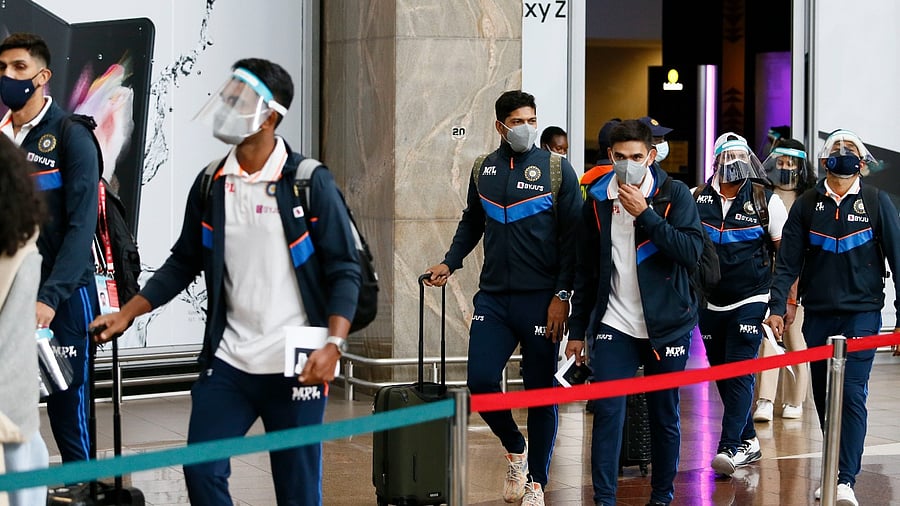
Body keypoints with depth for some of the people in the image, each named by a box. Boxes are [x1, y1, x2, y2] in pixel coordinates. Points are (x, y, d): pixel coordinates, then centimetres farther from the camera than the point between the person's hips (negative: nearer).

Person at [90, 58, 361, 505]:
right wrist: (127, 313, 8)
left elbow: (344, 270, -6)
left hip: (294, 367, -4)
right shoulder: (210, 185, 7)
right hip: (228, 363, 4)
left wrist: (333, 343, -18)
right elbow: (184, 263, 16)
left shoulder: (311, 183, -7)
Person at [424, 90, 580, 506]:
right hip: (493, 298, 3)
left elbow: (571, 236, -5)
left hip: (540, 299, -3)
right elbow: (471, 223, 23)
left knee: (540, 390, 2)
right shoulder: (484, 170, 10)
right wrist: (450, 262, 8)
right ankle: (515, 449, 21)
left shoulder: (556, 169, -2)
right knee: (480, 379, -6)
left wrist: (562, 294, -11)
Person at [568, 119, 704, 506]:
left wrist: (645, 214, -21)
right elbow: (586, 271, 11)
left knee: (665, 416, 7)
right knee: (606, 412, -8)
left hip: (666, 325, -1)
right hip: (614, 325, 1)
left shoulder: (674, 194, -4)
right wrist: (578, 329, 11)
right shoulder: (597, 200, 4)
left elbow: (691, 252, -17)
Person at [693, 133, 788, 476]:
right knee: (721, 373, 9)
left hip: (750, 300, -4)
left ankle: (730, 448, -15)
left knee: (739, 371, -12)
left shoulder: (765, 200, -2)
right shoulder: (697, 199, 4)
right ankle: (748, 442, 21)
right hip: (710, 303, 4)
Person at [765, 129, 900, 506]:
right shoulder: (806, 205, 6)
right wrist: (777, 307, -4)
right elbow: (788, 261, 5)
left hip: (862, 313, -3)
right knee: (824, 398, 9)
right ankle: (836, 470, 21)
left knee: (851, 395, -12)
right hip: (818, 315, 3)